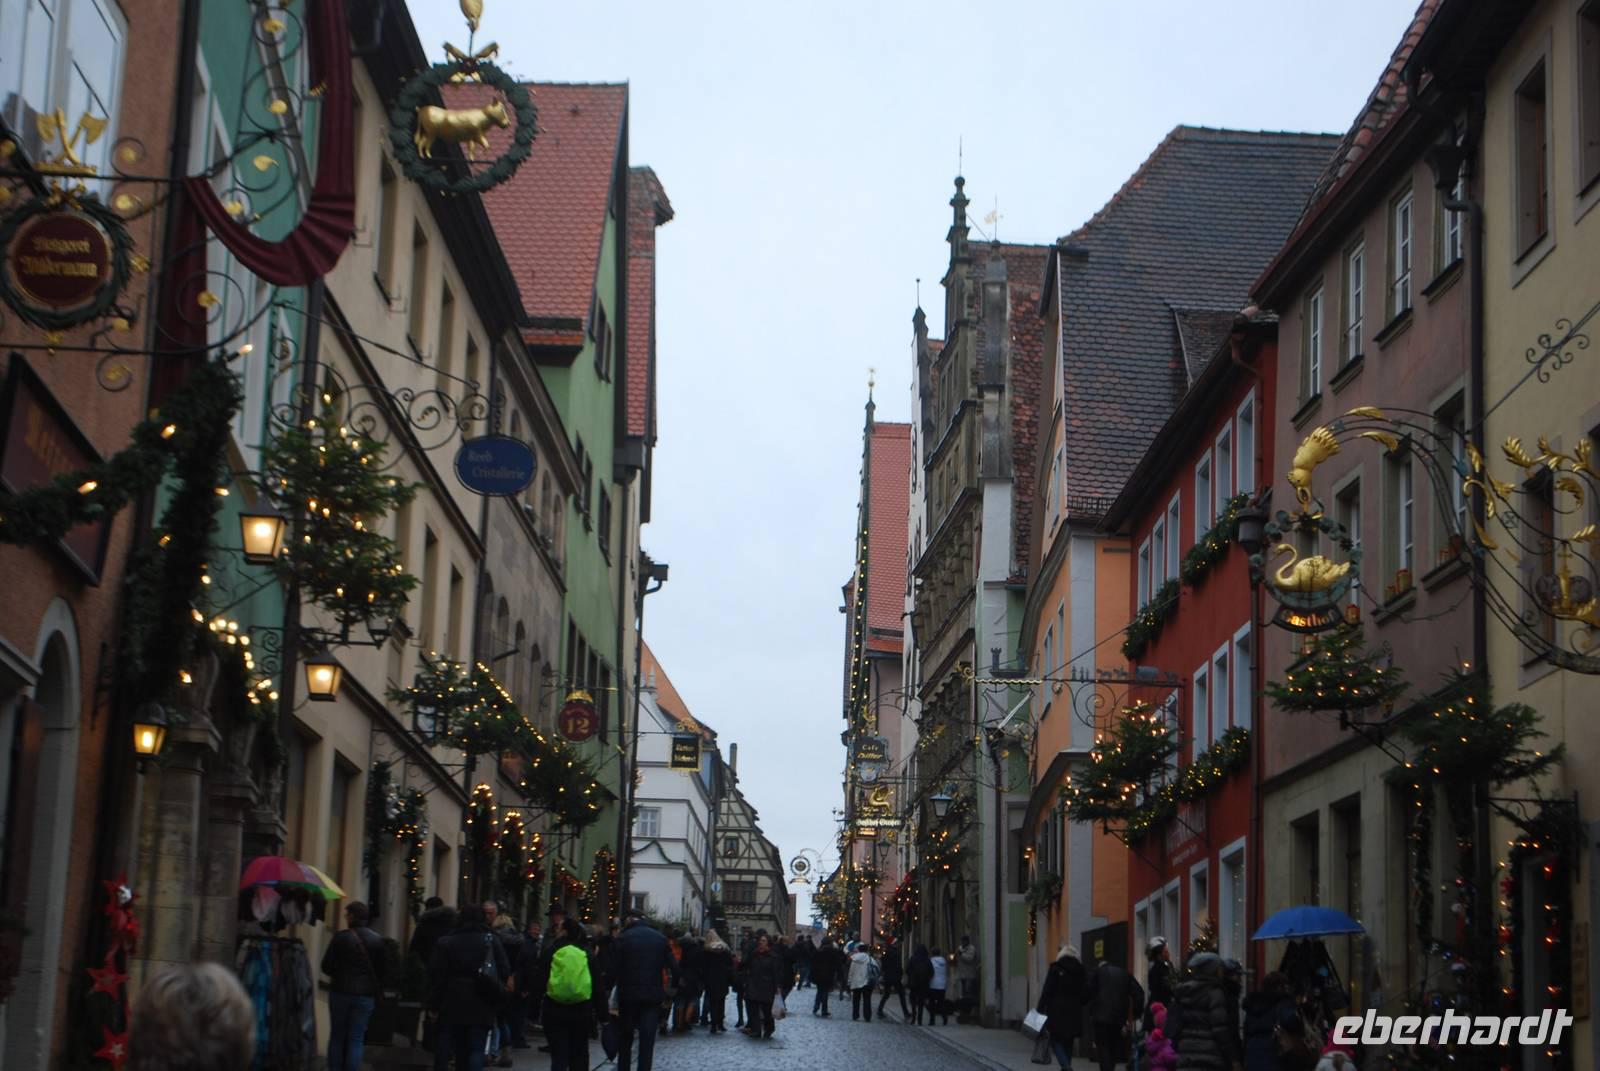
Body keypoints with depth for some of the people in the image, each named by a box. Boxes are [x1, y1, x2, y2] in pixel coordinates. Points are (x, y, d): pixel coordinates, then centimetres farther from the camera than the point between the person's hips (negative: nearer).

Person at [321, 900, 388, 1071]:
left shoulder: (341, 937, -9)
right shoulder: (377, 941, -1)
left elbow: (327, 966, -8)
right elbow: (384, 971, 3)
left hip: (340, 991, -1)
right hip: (366, 995, 2)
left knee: (337, 1037, 11)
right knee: (356, 1039, 5)